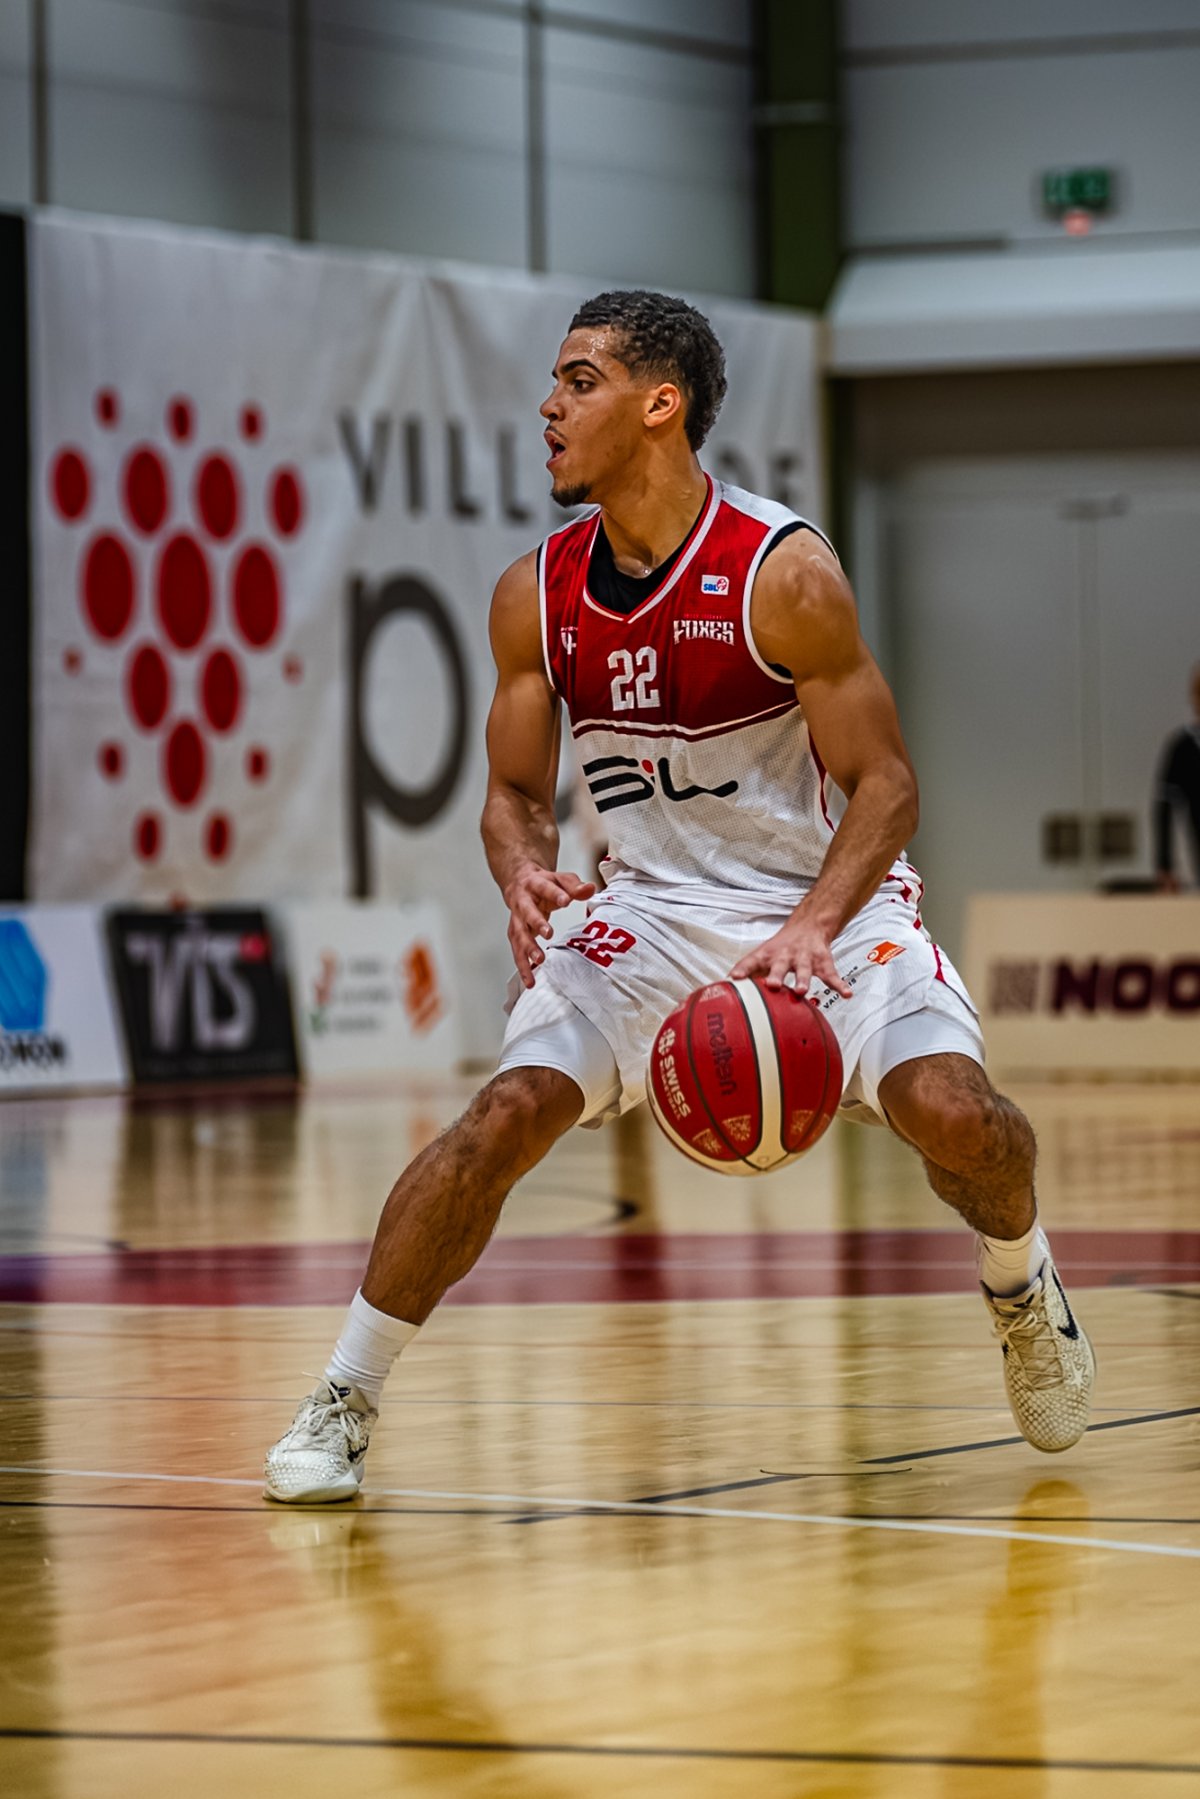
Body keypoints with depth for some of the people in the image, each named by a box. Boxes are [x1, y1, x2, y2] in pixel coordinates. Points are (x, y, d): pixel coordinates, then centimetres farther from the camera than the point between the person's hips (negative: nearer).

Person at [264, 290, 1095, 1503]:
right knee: (510, 1110, -17)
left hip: (826, 896, -3)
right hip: (649, 908, 3)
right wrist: (524, 875, -21)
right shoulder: (536, 596, -5)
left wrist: (809, 931, -32)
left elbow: (884, 785, -16)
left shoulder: (786, 573, -19)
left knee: (948, 1107, -22)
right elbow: (515, 790, 4)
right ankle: (340, 1403, -6)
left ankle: (1021, 1289, 14)